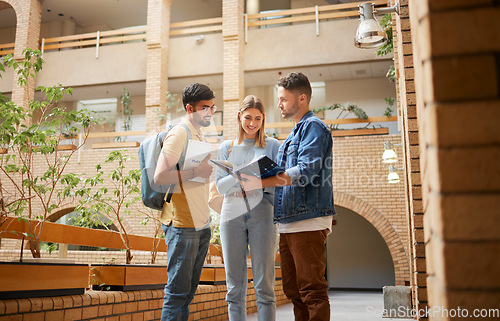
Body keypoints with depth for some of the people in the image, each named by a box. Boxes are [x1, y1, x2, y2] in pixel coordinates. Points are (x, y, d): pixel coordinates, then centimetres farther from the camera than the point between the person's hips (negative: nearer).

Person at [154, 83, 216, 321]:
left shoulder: (199, 136, 19)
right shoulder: (178, 134, -9)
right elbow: (159, 177, -19)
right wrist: (196, 172, -20)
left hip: (201, 224, 9)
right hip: (182, 224, -9)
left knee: (188, 292, 12)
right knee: (178, 291, -5)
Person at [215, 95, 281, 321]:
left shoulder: (272, 145, 8)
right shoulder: (227, 147, 15)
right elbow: (220, 186, 6)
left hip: (261, 214, -2)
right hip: (232, 214, 2)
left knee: (264, 283, -2)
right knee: (235, 285, 6)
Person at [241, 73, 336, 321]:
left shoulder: (313, 127, -5)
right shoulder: (294, 134, 24)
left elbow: (305, 172, -20)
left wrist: (258, 183, -22)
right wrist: (253, 178, 10)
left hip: (308, 221, -10)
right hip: (288, 223, 10)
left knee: (312, 290, -6)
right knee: (293, 290, 12)